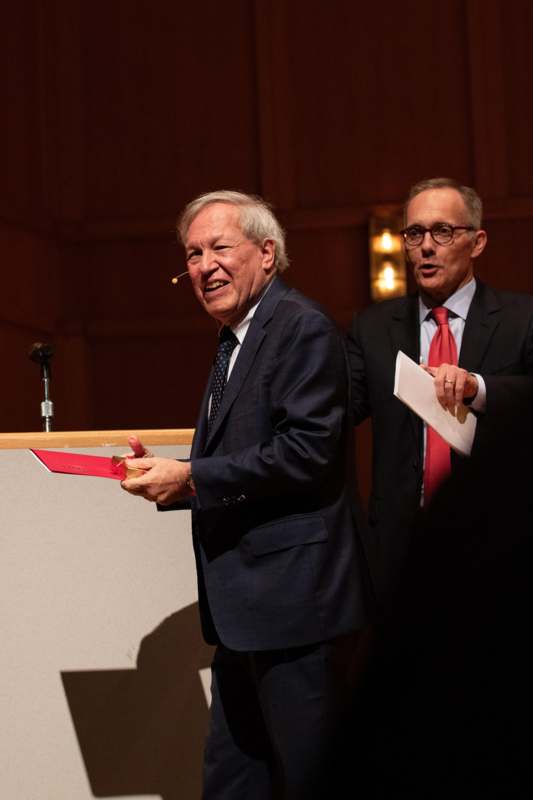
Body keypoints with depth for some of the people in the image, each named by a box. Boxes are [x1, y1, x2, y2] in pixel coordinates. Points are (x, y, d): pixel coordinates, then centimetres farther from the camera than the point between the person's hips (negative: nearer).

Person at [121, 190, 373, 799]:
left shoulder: (303, 328, -11)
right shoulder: (234, 343, 19)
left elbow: (309, 450, -22)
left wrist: (191, 478, -18)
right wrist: (164, 475, 4)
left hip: (295, 599, -10)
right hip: (246, 610, 10)